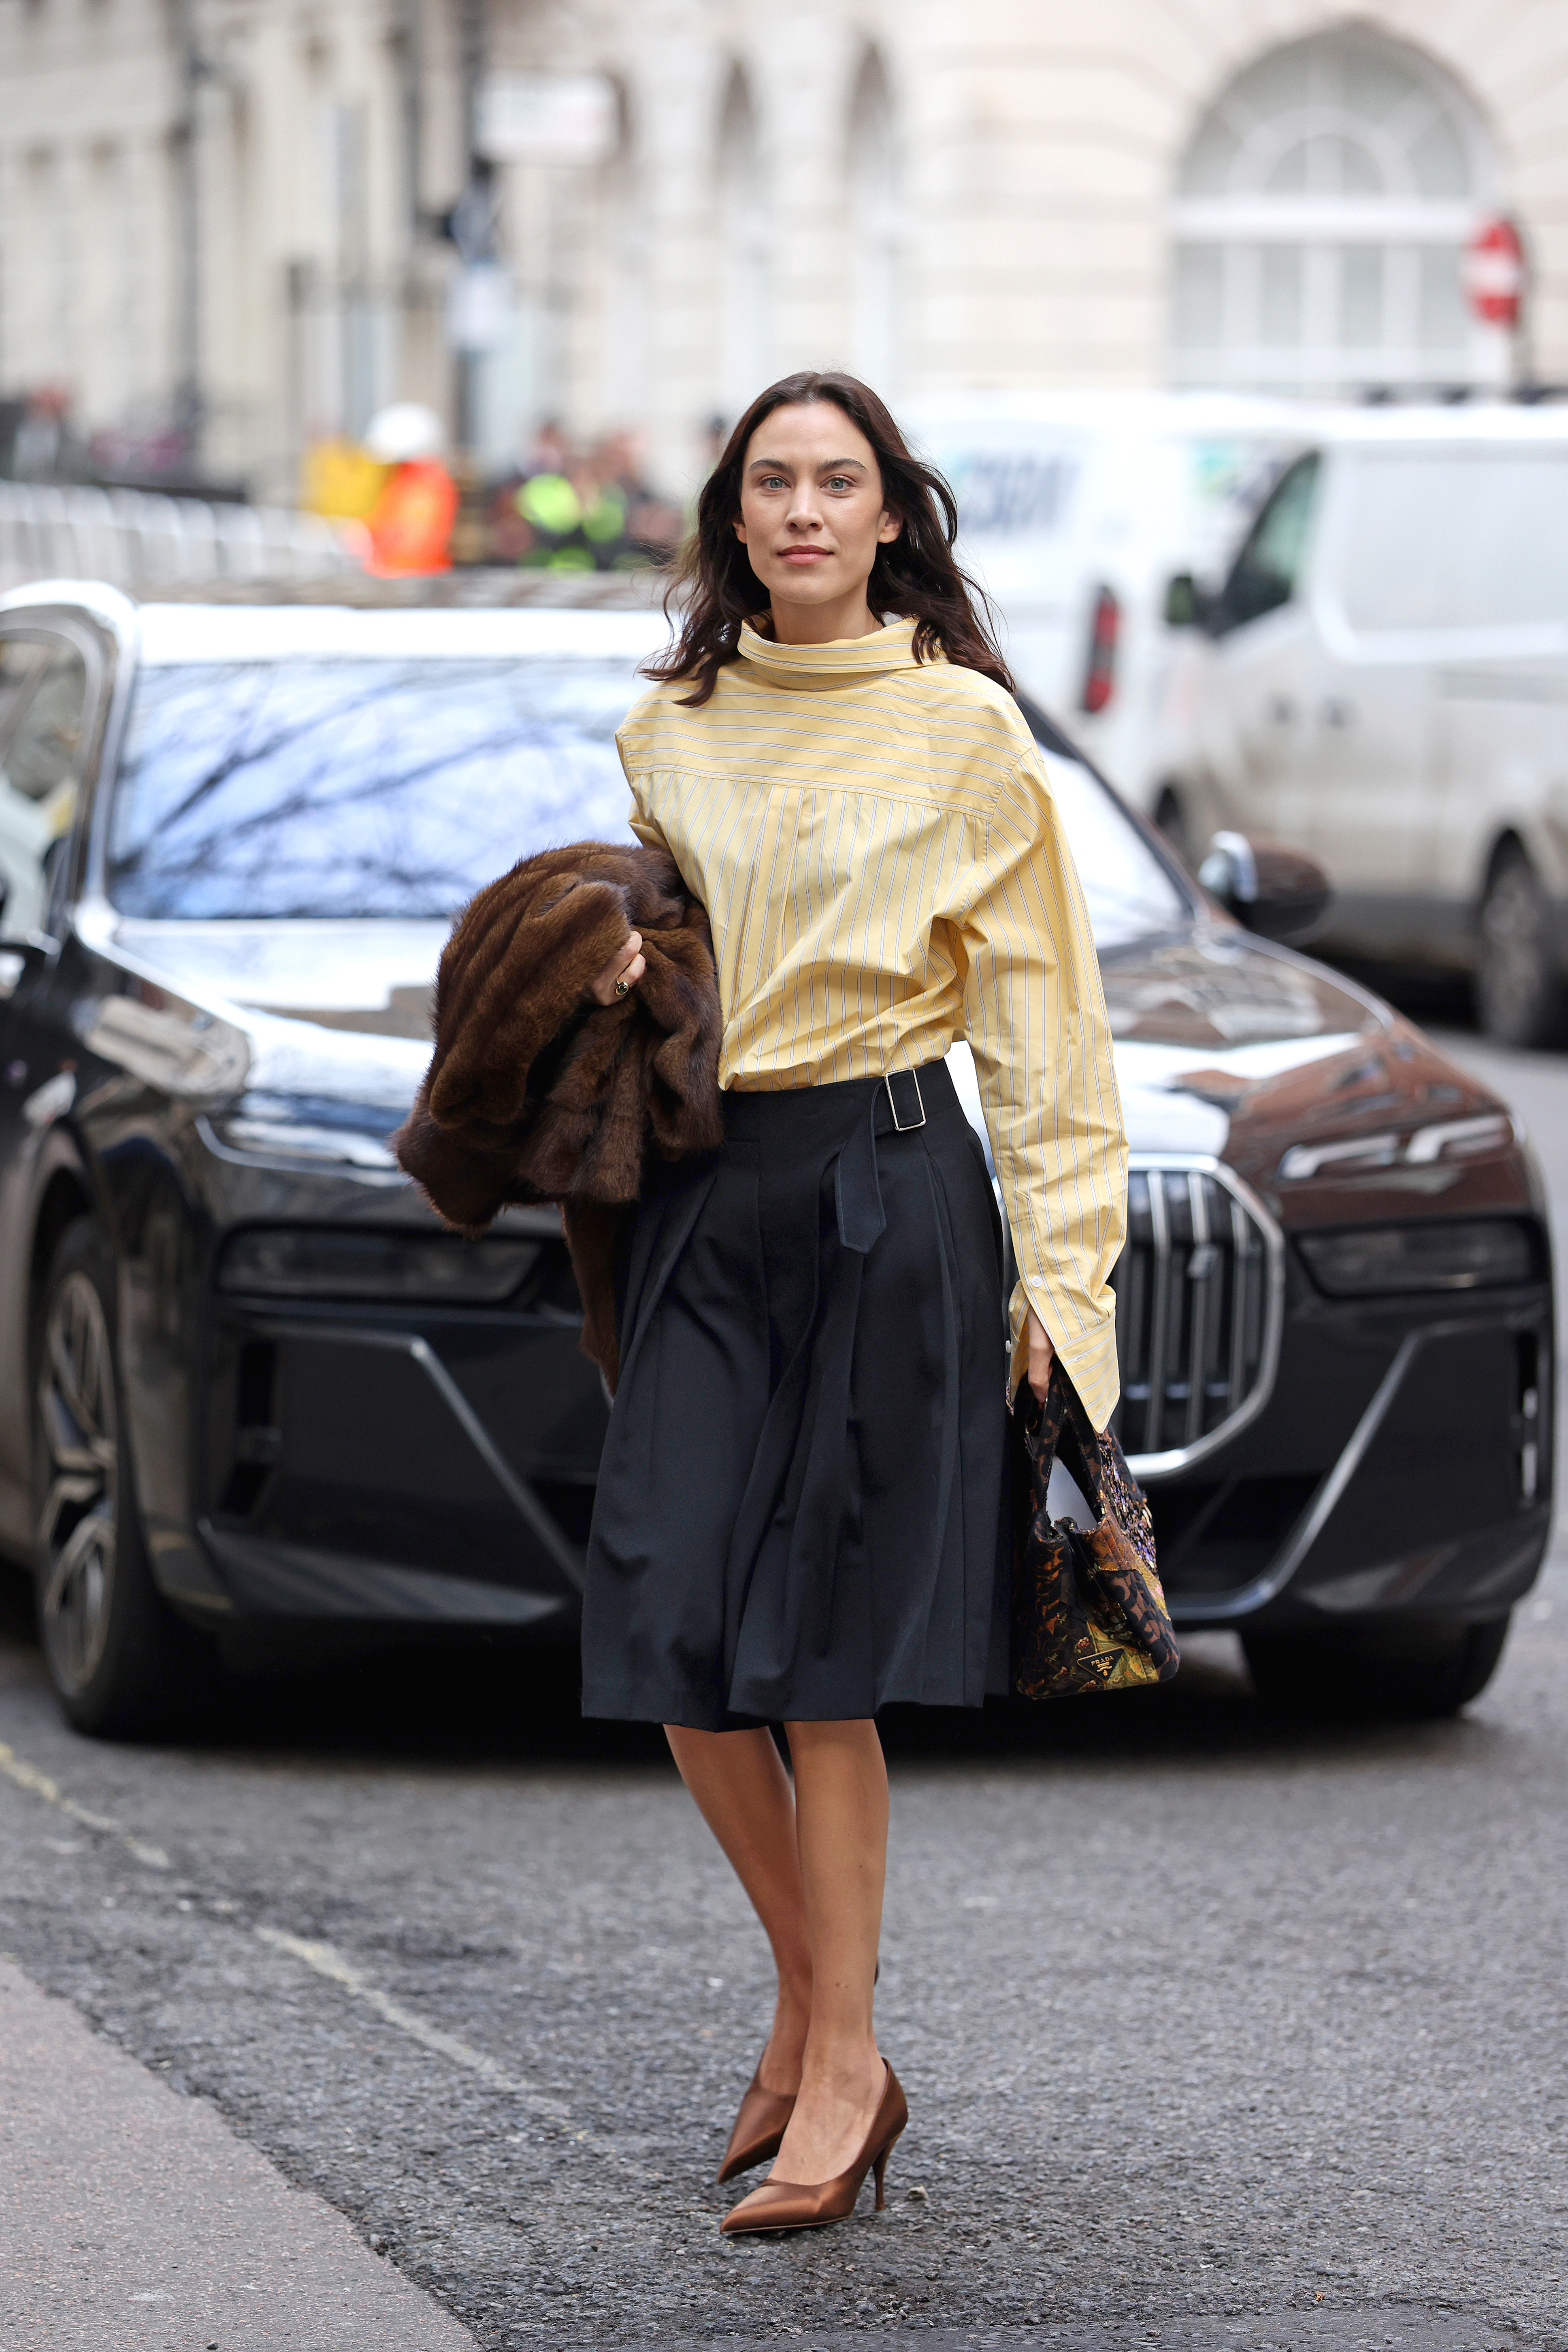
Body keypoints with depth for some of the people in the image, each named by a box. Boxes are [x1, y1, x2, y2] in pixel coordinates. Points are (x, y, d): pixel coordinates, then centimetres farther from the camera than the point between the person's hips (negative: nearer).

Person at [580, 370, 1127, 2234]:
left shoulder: (964, 731, -2)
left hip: (888, 1189, -4)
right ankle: (811, 2009, 18)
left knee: (817, 1658, -5)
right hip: (703, 1189, 5)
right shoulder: (670, 730, 12)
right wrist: (622, 977, 3)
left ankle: (841, 2066, 6)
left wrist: (1063, 1261, -7)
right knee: (670, 1639, -2)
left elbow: (1038, 1008, -2)